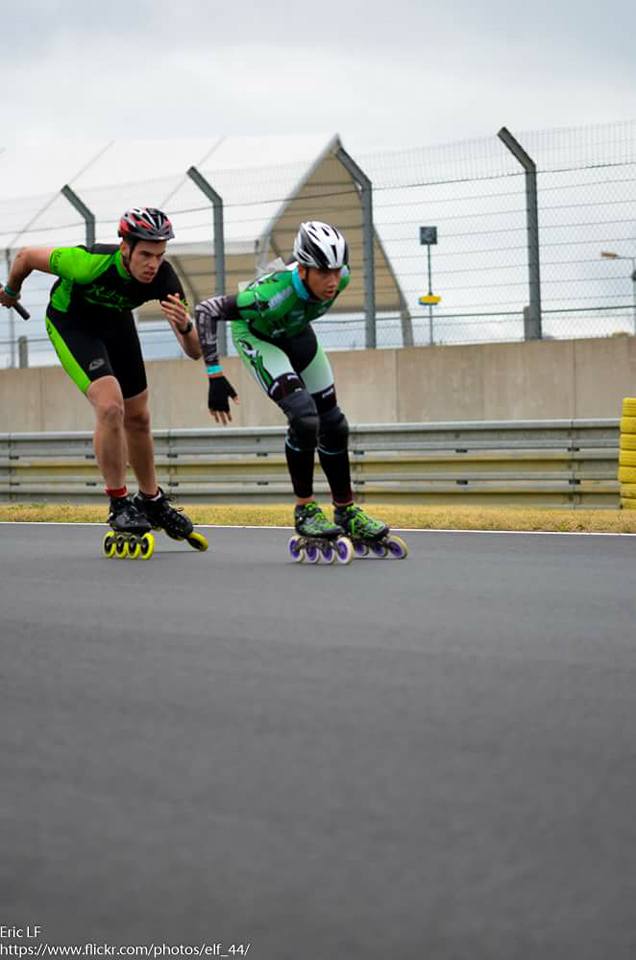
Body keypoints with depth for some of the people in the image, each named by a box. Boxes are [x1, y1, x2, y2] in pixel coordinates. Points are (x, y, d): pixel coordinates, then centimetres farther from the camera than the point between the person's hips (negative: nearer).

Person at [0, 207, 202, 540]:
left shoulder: (163, 278, -27)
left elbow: (194, 351, -26)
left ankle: (152, 500, 32)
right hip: (70, 322, -5)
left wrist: (185, 325, -49)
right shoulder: (90, 262, -38)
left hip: (115, 322, 5)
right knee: (110, 406, -23)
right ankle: (119, 504, -10)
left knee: (138, 417, 11)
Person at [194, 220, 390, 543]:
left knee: (333, 423, 3)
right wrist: (215, 377, -38)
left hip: (296, 333, 6)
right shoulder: (272, 295, -43)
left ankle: (347, 512, 17)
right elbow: (205, 311, -37)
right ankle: (305, 510, -10)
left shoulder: (340, 278, -27)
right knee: (304, 414, -24)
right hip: (256, 335, -6)